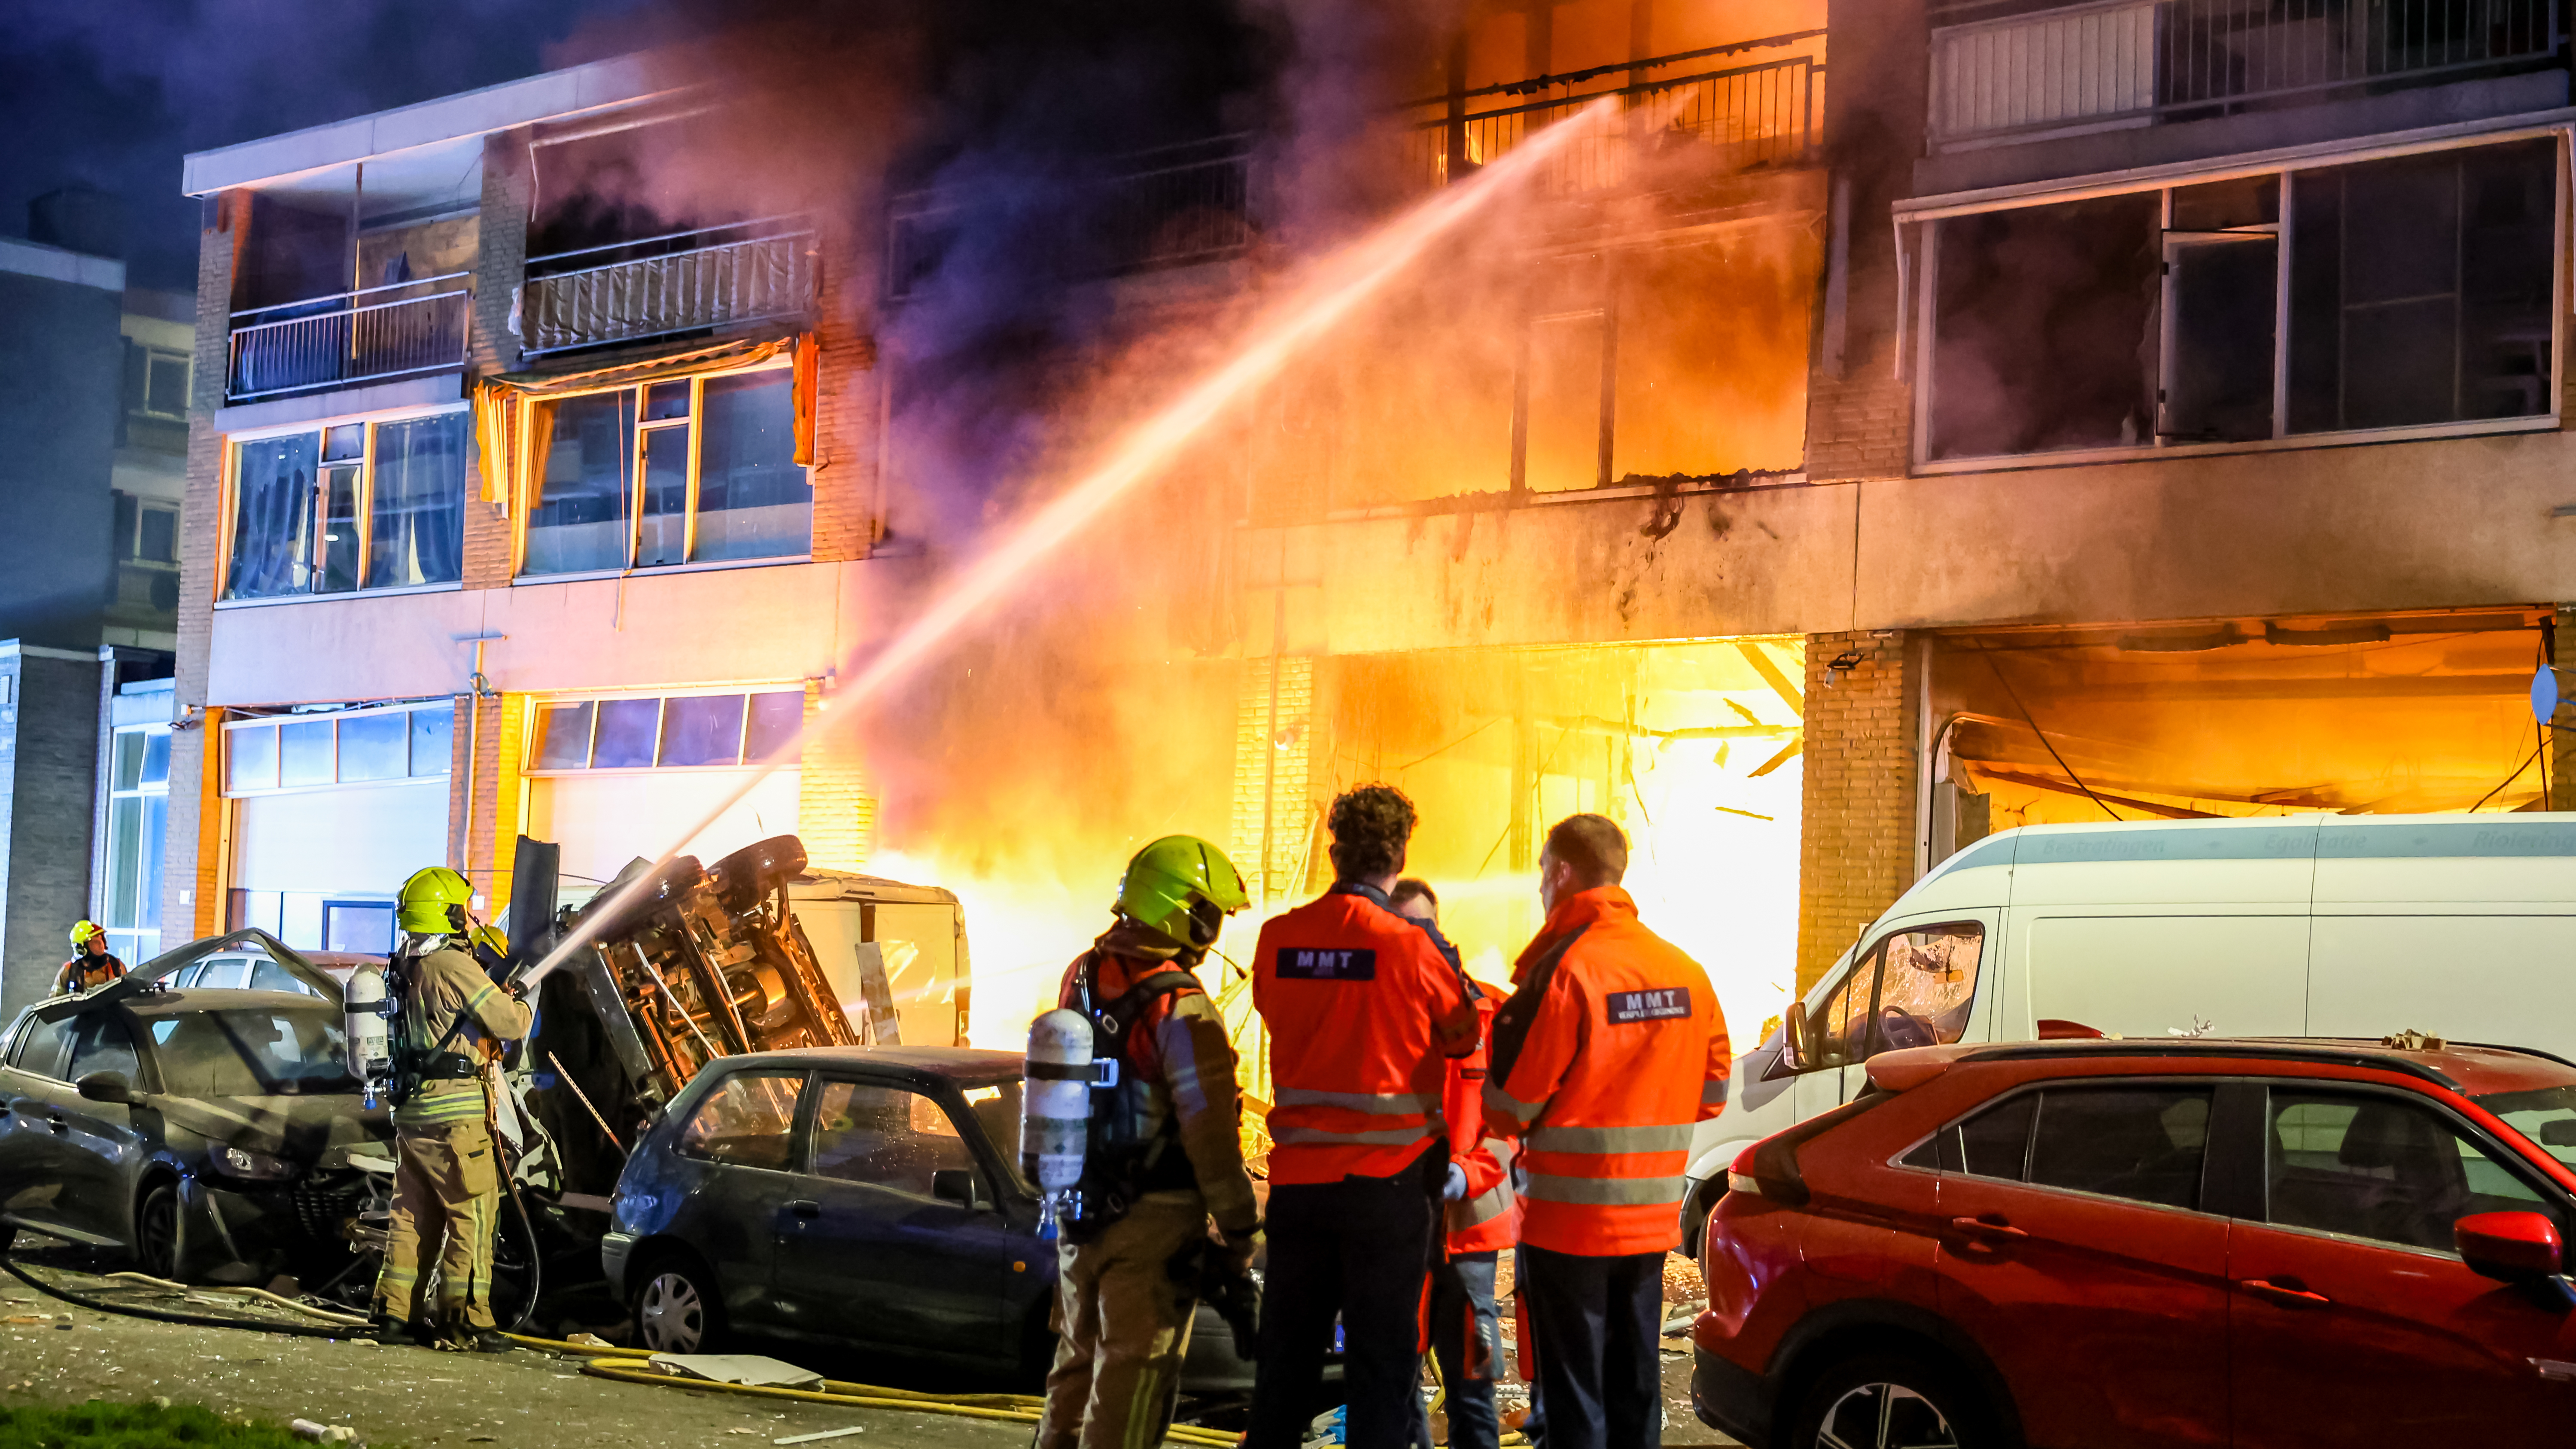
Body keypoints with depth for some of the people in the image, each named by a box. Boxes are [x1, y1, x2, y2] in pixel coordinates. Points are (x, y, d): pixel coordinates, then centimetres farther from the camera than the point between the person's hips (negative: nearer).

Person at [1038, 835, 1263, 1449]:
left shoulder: (1081, 978, 6)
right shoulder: (1182, 1011, -19)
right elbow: (1209, 1130, -19)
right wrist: (1240, 1227, -11)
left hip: (1078, 1212, 7)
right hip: (1152, 1220, -7)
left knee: (1079, 1357, 20)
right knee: (1132, 1373, -1)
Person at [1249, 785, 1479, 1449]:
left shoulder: (1278, 938, 0)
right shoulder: (1409, 947, -12)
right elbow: (1463, 1034, 3)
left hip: (1297, 1176, 4)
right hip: (1386, 1179, -4)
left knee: (1287, 1352, 14)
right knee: (1382, 1357, 4)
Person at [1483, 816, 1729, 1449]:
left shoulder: (1564, 970, -16)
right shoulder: (1686, 972, 4)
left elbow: (1509, 1106, -13)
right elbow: (1711, 1092, 11)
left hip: (1568, 1218, -6)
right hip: (1652, 1218, 6)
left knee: (1573, 1397, 1)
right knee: (1634, 1389, 14)